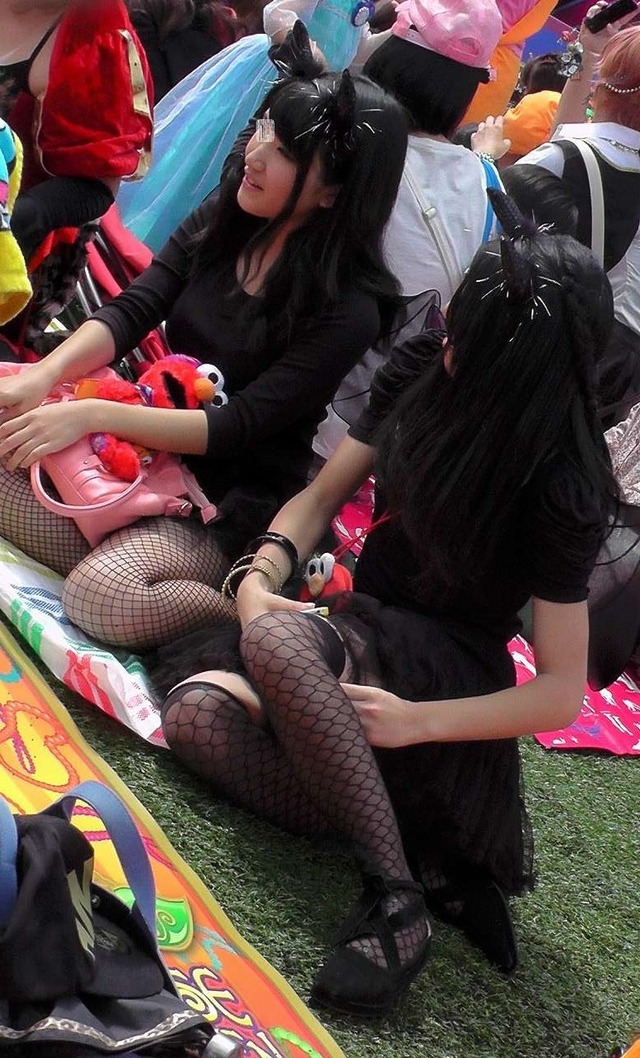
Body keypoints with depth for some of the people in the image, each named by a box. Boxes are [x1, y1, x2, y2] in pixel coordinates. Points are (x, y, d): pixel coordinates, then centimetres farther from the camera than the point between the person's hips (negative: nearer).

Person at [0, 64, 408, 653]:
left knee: (101, 595, -33)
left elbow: (241, 426, -20)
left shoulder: (347, 309, -16)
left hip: (229, 508, -7)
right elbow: (131, 313, -3)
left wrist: (93, 414, -27)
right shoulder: (221, 219, 4)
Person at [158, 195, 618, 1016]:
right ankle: (434, 868, -20)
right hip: (364, 635, 7)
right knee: (195, 714, -23)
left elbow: (561, 694, -18)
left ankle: (394, 900, -32)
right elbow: (321, 496, 4)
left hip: (450, 678, -6)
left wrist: (414, 722, -28)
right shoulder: (421, 368, -5)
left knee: (277, 640, -36)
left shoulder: (561, 484, -21)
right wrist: (260, 575, -16)